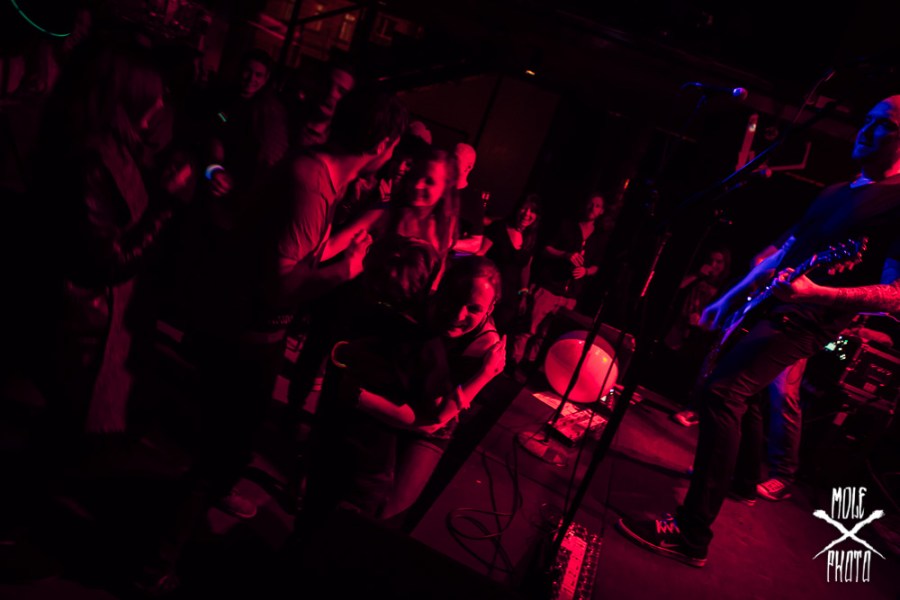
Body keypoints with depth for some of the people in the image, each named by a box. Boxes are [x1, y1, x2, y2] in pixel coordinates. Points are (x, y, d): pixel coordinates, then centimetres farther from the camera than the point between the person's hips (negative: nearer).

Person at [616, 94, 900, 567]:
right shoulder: (834, 194, 17)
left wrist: (814, 292, -34)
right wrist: (730, 298, 18)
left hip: (804, 319, -10)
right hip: (769, 306, 10)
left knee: (721, 391, -23)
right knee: (740, 391, 22)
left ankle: (692, 534, -20)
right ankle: (745, 476, 47)